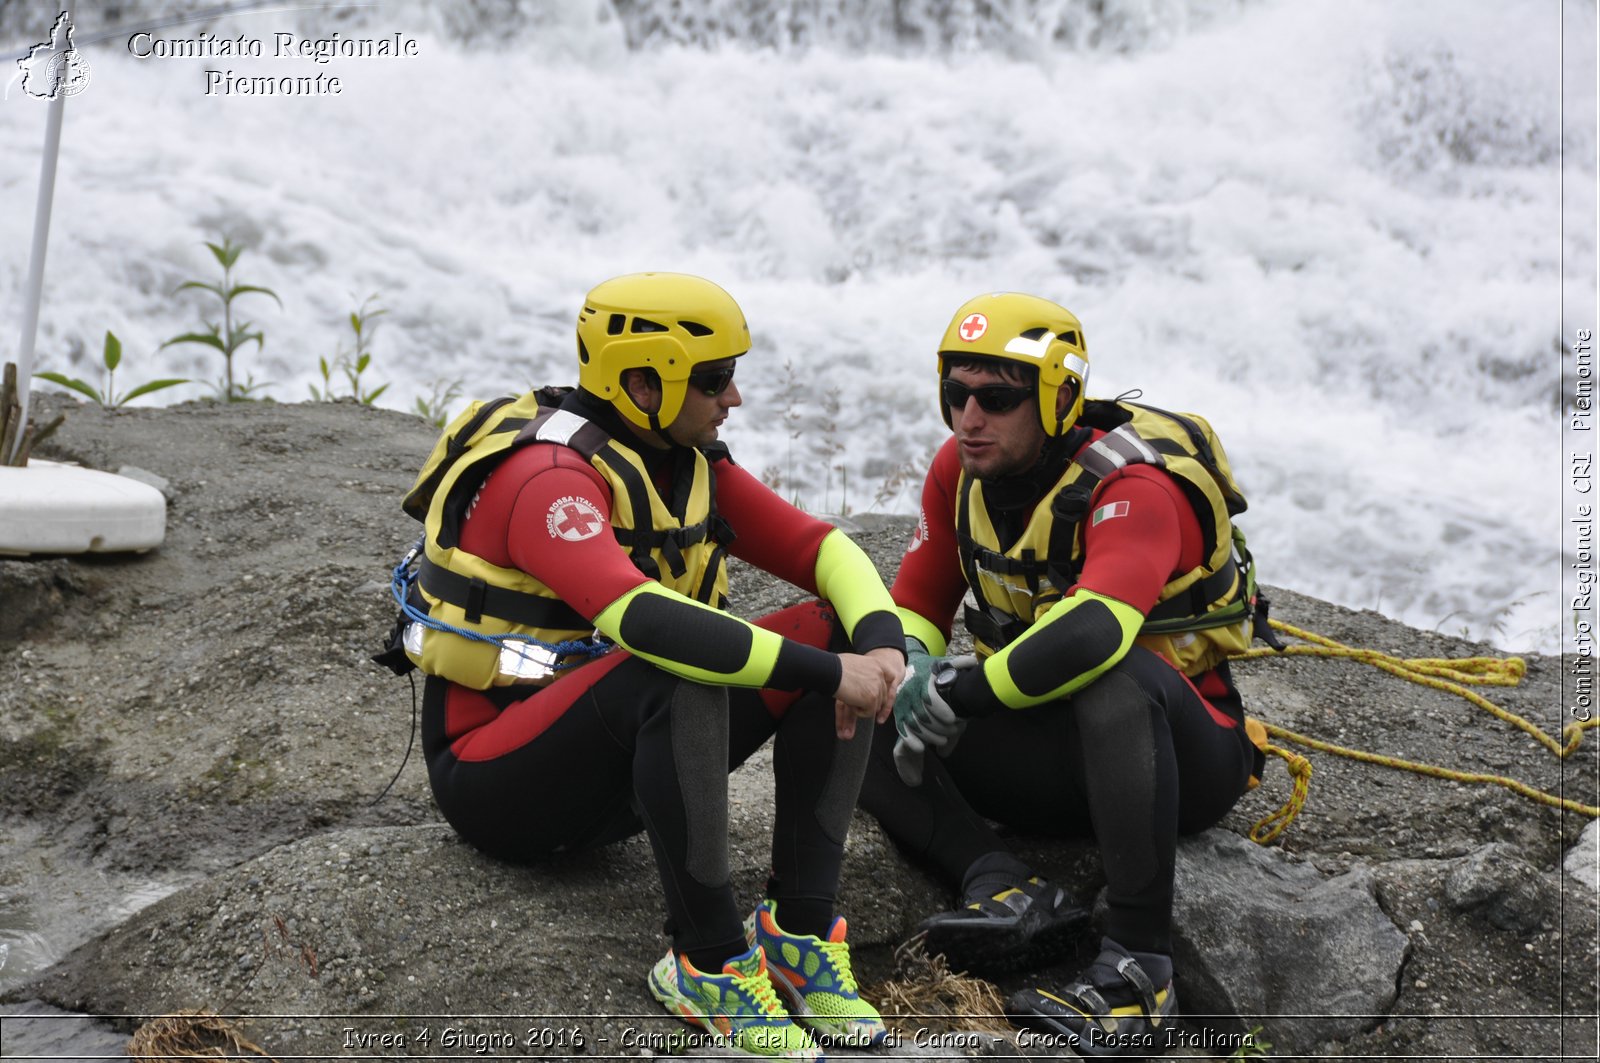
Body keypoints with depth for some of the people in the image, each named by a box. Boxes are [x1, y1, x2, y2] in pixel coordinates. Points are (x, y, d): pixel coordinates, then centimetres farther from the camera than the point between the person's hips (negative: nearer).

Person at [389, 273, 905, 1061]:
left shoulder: (692, 465, 3)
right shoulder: (550, 478, -23)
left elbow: (819, 548, 0)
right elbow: (640, 618, -39)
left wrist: (881, 641, -21)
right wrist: (826, 674, -37)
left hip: (615, 755, 8)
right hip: (497, 784, -8)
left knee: (830, 634, -8)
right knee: (677, 673, -38)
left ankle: (799, 929, -10)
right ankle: (708, 962, -23)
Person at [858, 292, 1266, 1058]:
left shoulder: (1136, 487, -24)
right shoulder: (960, 471, -2)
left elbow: (1094, 630, -42)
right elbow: (913, 607, 6)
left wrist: (961, 697, -31)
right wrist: (911, 670, -17)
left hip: (1180, 753, -6)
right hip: (1057, 758, 7)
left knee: (1113, 674, -41)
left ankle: (1138, 966, -35)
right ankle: (1008, 890, -27)